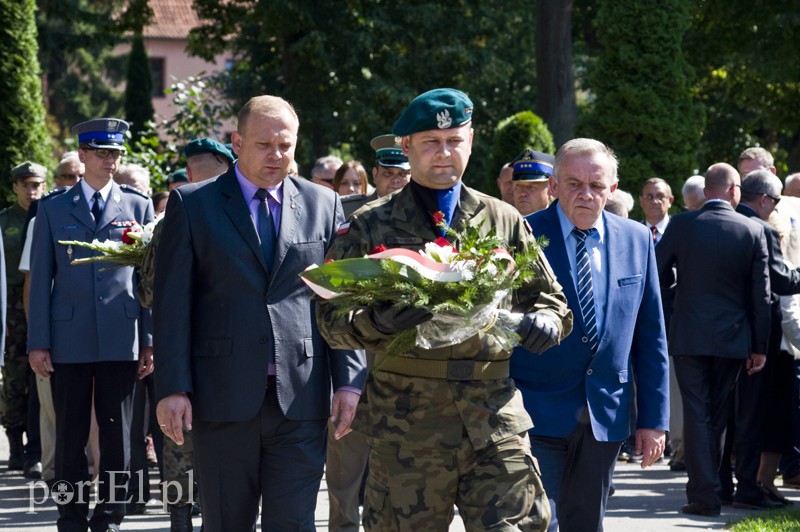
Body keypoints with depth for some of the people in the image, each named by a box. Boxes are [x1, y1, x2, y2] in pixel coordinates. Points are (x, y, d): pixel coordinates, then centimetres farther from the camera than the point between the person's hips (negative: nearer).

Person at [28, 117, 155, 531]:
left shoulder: (139, 207, 9)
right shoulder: (54, 209, 8)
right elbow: (40, 278, 6)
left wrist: (150, 340, 1)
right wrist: (37, 342, -1)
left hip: (121, 338, 0)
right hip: (69, 338, 0)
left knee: (116, 434, 3)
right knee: (70, 435, 4)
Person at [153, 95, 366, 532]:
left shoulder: (323, 205, 10)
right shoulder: (192, 205, 4)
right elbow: (172, 303, 0)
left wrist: (348, 380, 1)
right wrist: (172, 388, -7)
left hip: (300, 397, 1)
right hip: (223, 397, -1)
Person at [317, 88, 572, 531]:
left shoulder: (504, 221, 12)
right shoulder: (371, 226, 5)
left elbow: (549, 298, 18)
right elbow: (331, 317, 2)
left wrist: (546, 321, -6)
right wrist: (378, 321, -20)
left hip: (496, 424, 2)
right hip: (406, 424, -1)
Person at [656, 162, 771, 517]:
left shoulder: (681, 225, -7)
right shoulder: (753, 231, -4)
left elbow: (658, 276, -1)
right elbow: (761, 294, -3)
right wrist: (759, 346, 3)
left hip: (689, 336, -1)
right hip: (732, 339, 1)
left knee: (697, 413, 1)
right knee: (718, 415, 15)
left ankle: (704, 494, -5)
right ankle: (707, 485, 21)